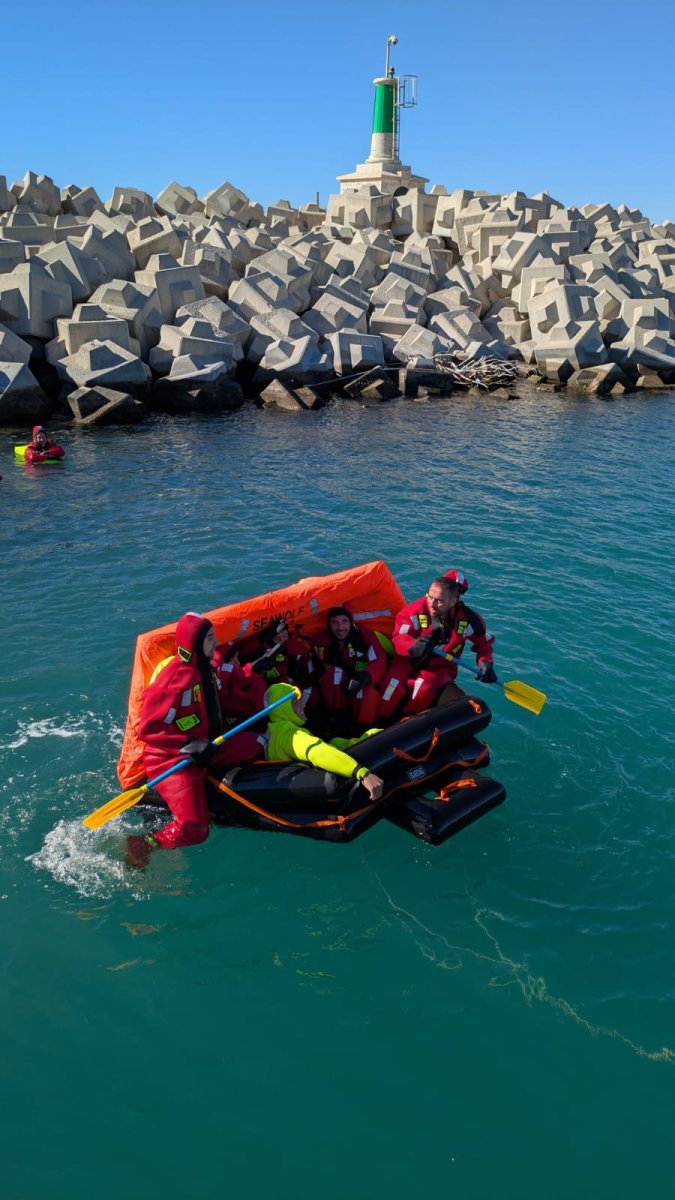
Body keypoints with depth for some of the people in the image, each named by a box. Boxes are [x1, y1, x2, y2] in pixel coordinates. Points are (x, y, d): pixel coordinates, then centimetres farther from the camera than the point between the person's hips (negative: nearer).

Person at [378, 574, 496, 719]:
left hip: (439, 668, 1)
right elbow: (398, 639, -23)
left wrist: (485, 662, -11)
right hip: (408, 661, 0)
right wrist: (413, 646, -45)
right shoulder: (415, 611, -14)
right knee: (394, 683, -31)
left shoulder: (467, 619, -8)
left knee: (425, 684, -34)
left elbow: (484, 642, 8)